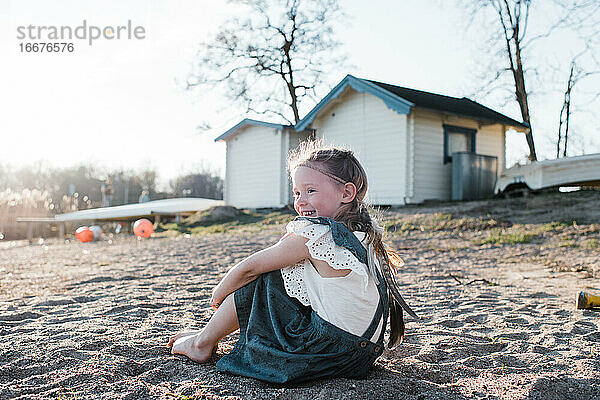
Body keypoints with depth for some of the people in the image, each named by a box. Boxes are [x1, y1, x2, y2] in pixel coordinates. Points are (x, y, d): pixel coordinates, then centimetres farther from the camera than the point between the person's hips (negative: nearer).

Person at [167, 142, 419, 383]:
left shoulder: (313, 234, -17)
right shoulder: (364, 235, 7)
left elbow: (249, 268, -7)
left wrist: (219, 293, 11)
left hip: (326, 353, -9)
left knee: (257, 282, 3)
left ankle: (203, 342, 20)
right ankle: (213, 332, 30)